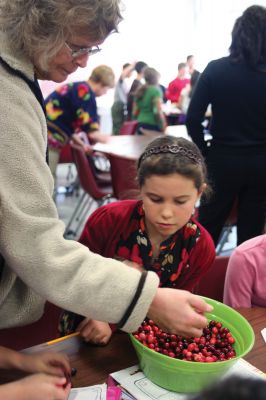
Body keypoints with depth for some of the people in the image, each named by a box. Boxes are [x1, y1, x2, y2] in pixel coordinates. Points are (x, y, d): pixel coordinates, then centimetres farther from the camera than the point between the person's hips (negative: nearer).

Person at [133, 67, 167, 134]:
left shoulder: (139, 91, 12)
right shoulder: (156, 90, -8)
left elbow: (135, 112, 14)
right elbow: (158, 111, -17)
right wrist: (163, 126, -12)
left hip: (141, 124, 7)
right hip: (153, 125, -7)